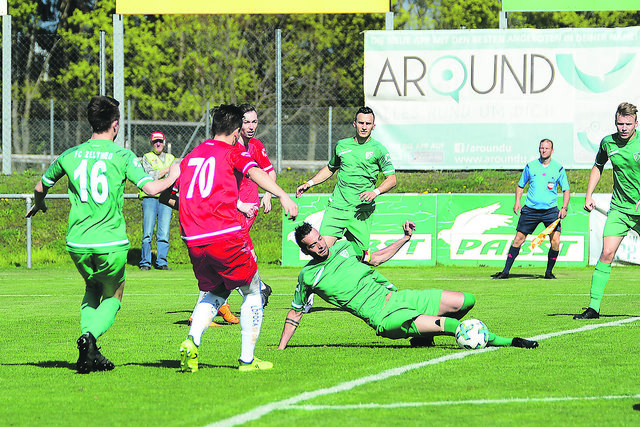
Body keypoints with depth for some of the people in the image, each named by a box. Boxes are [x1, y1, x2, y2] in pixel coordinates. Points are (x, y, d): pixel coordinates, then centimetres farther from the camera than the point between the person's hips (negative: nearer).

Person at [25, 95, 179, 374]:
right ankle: (90, 336, -14)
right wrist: (172, 177, 7)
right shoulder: (122, 156, -6)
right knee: (112, 298, 17)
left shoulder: (70, 155, 5)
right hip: (111, 243, -3)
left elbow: (41, 186, 19)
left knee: (92, 290, 27)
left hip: (77, 243, 3)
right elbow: (151, 188, -14)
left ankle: (89, 353, 9)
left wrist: (38, 205, 42)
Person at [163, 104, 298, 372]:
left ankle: (192, 340, -2)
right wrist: (283, 196, -30)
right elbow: (254, 172, -17)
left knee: (215, 293, 23)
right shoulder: (232, 153, 3)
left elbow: (165, 195, 21)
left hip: (193, 240, 5)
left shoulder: (191, 157, 18)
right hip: (226, 236, -5)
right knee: (253, 292, 12)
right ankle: (247, 359, 10)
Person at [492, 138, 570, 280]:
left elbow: (566, 190, 6)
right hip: (530, 209, 1)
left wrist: (564, 208, -8)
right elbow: (520, 185, 16)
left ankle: (549, 272, 6)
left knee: (555, 241, -12)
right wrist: (517, 202, 1)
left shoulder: (558, 169, 2)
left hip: (550, 210, -1)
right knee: (519, 239, -1)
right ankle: (506, 271, 7)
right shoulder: (530, 166, 5)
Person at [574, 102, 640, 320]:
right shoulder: (608, 143, 0)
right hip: (619, 208, 2)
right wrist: (588, 195, 10)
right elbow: (598, 167, 19)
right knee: (607, 253, -11)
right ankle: (594, 307, -10)